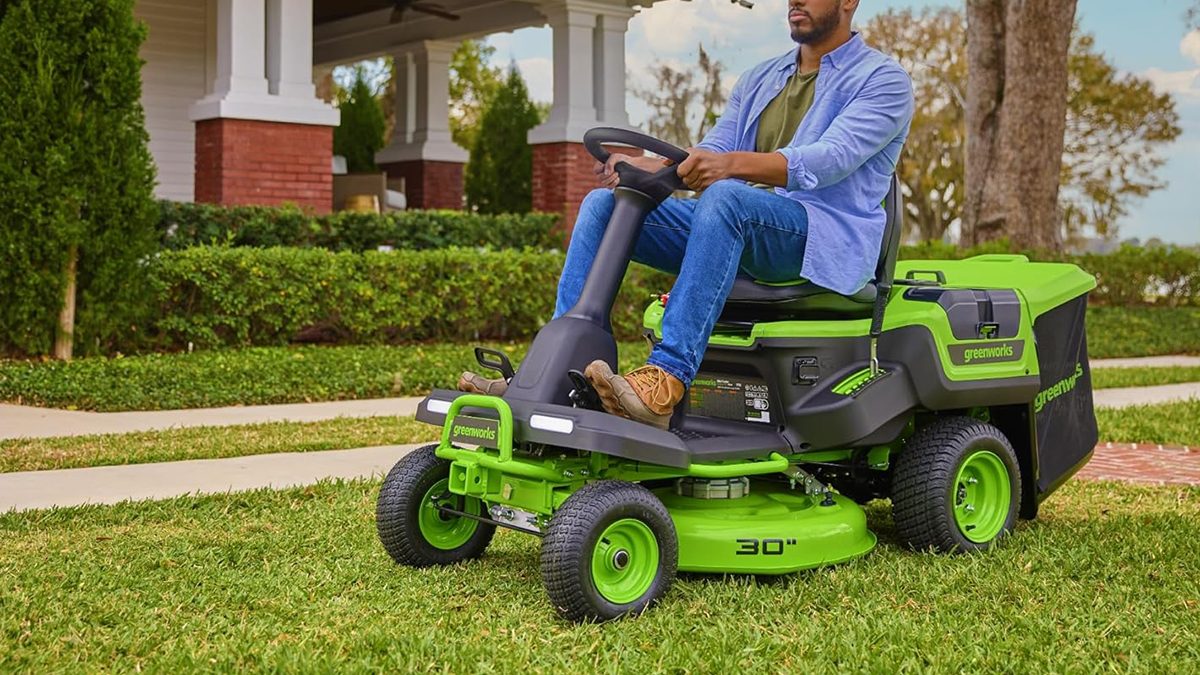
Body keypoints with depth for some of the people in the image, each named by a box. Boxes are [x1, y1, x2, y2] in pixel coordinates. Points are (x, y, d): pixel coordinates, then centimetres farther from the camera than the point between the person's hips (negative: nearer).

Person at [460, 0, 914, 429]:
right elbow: (706, 159, 13)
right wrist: (645, 167, -10)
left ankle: (664, 382, -47)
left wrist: (731, 163, -34)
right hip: (741, 232, 7)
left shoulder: (883, 80, 1)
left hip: (826, 237, -7)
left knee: (724, 196, -37)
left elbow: (832, 158, -17)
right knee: (603, 203, -8)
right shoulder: (759, 80, 23)